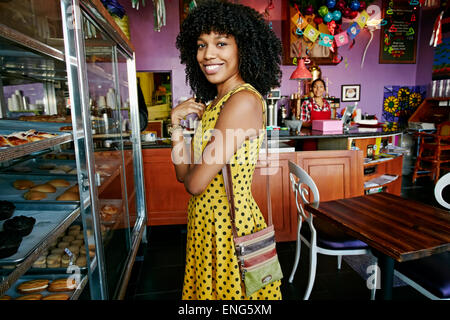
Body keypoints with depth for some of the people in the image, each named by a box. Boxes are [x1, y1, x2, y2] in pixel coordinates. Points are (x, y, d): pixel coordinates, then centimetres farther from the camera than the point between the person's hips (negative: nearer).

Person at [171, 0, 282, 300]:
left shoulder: (244, 100, -21)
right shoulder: (214, 103, 7)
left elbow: (195, 183, -22)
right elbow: (184, 173, 4)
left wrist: (190, 173, -1)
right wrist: (176, 124, -5)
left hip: (229, 224, -9)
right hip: (205, 220, 9)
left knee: (227, 291, 15)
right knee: (206, 289, 26)